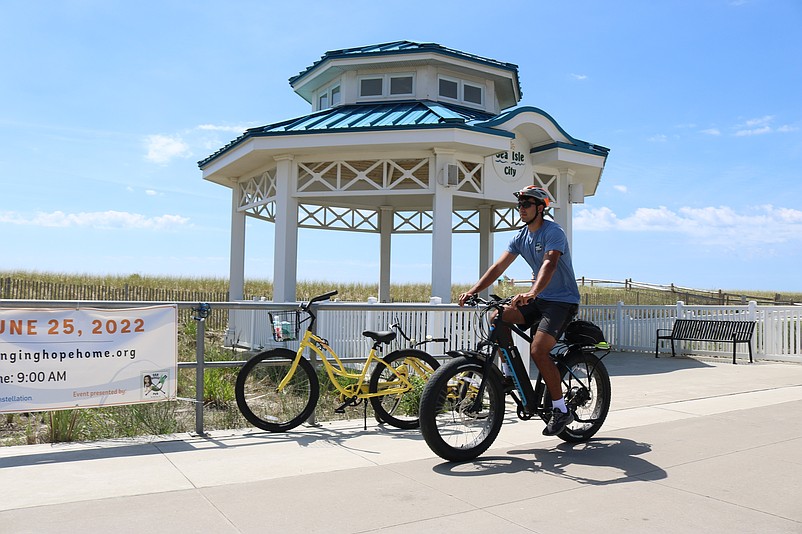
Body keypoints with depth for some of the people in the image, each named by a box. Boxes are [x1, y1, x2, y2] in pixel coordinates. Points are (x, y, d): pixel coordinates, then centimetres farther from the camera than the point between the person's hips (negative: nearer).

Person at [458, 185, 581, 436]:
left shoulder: (553, 232, -16)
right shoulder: (521, 236, 7)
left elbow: (549, 264, -33)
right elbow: (499, 266, -1)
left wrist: (531, 292, -51)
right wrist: (473, 290, -13)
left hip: (563, 300, -7)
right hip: (539, 299, 8)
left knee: (538, 350, -22)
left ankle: (561, 410, -7)